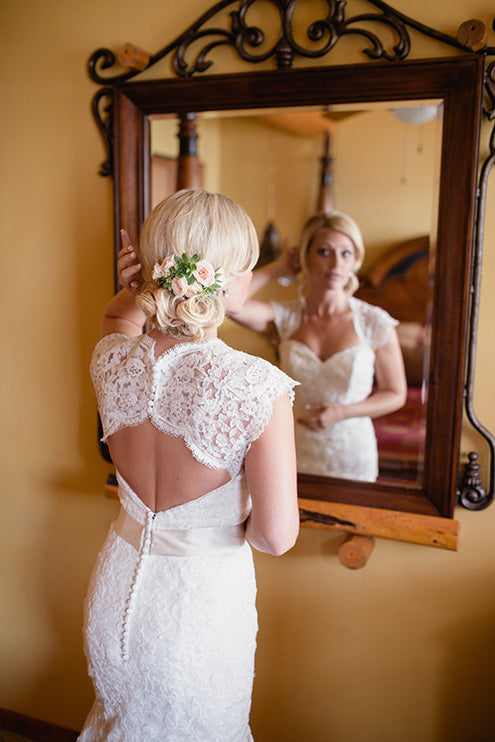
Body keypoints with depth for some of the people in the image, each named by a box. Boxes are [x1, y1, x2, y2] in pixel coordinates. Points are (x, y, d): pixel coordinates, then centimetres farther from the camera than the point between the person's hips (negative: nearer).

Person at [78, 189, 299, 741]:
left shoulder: (111, 361, -14)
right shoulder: (257, 386, -30)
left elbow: (117, 317, 13)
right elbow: (277, 537, -22)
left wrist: (137, 288, -7)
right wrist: (239, 523, -1)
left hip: (117, 587, 5)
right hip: (202, 603, -4)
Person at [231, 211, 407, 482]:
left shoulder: (375, 323, -7)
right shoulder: (286, 317, -5)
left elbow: (396, 394, 0)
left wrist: (342, 412, -15)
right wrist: (277, 268, -9)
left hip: (351, 458, 0)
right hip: (293, 455, 1)